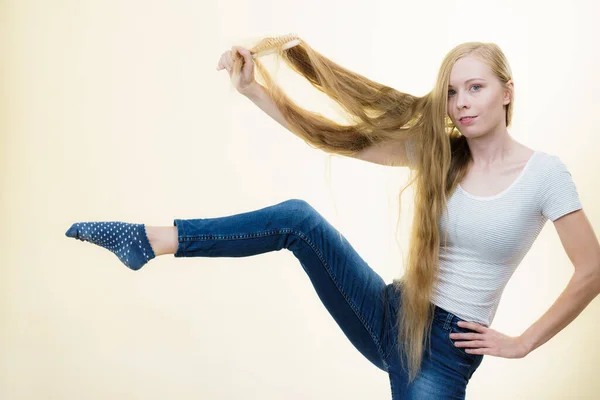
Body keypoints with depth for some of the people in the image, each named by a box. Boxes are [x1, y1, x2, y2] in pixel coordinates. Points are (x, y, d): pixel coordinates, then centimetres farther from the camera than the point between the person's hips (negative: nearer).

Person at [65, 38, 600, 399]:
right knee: (297, 218, -16)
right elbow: (328, 136, -4)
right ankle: (150, 241, -14)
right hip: (390, 313, 3)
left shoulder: (545, 172, -10)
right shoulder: (436, 151, 0)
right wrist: (252, 86, -12)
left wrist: (523, 343, -5)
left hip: (446, 347, -2)